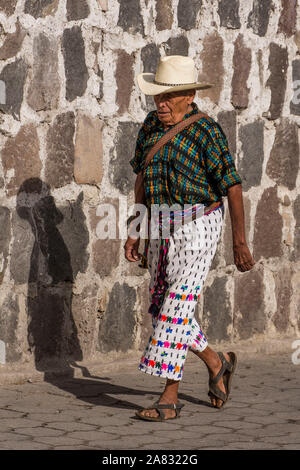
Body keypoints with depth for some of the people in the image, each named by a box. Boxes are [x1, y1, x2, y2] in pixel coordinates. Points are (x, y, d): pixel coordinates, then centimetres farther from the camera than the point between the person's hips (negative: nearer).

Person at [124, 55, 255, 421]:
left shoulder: (206, 132, -14)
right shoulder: (150, 126, 7)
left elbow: (232, 187, -11)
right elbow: (143, 180, 16)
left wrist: (239, 242, -10)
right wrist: (135, 232, 13)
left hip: (197, 227, -8)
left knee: (176, 308, -11)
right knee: (160, 307, 10)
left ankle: (169, 397, -7)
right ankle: (217, 363, 31)